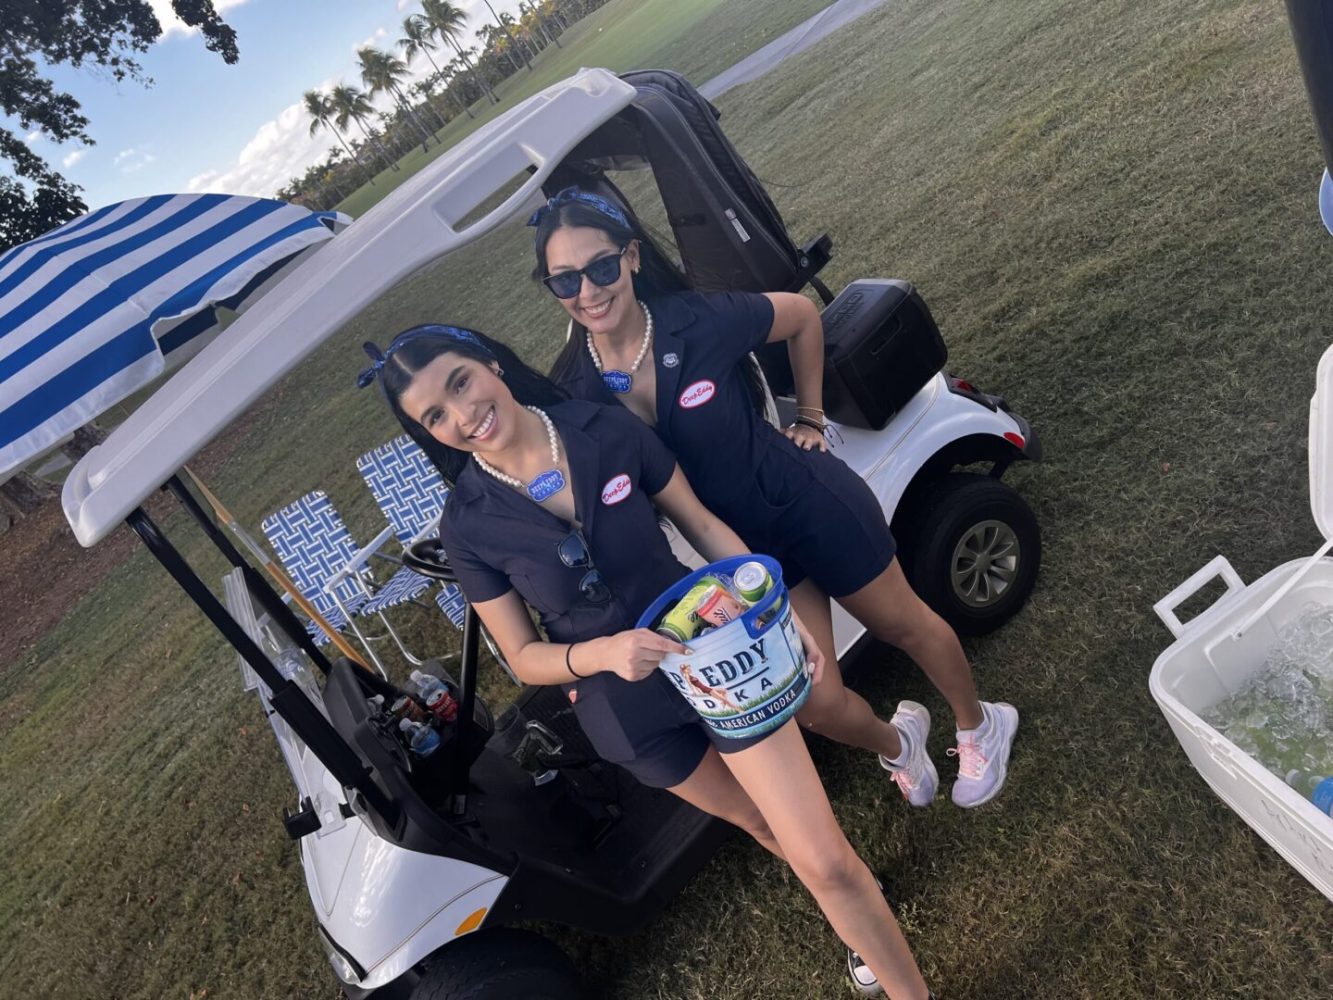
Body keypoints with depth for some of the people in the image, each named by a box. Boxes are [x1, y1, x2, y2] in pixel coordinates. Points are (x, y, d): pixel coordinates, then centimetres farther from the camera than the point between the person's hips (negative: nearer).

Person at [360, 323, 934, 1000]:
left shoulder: (608, 430, -15)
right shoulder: (467, 525, -14)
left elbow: (703, 525, -3)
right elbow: (525, 658, -8)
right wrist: (603, 652, -28)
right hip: (623, 707, 1)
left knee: (825, 861, -3)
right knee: (762, 825, 24)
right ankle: (856, 920, 55)